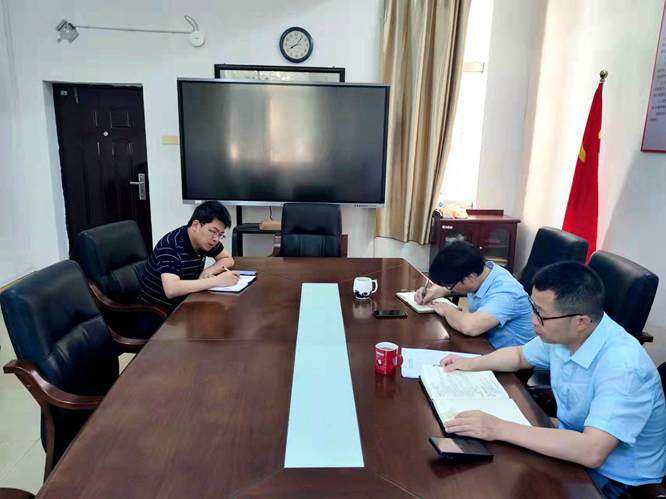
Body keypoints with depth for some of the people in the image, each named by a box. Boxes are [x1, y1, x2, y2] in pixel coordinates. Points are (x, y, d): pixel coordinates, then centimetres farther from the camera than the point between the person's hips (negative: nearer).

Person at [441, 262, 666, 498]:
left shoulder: (623, 366, -32)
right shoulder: (562, 334, -9)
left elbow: (592, 452, -40)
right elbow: (521, 355, 12)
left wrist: (500, 429, -37)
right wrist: (472, 363, -2)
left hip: (614, 478, -6)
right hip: (572, 444, 7)